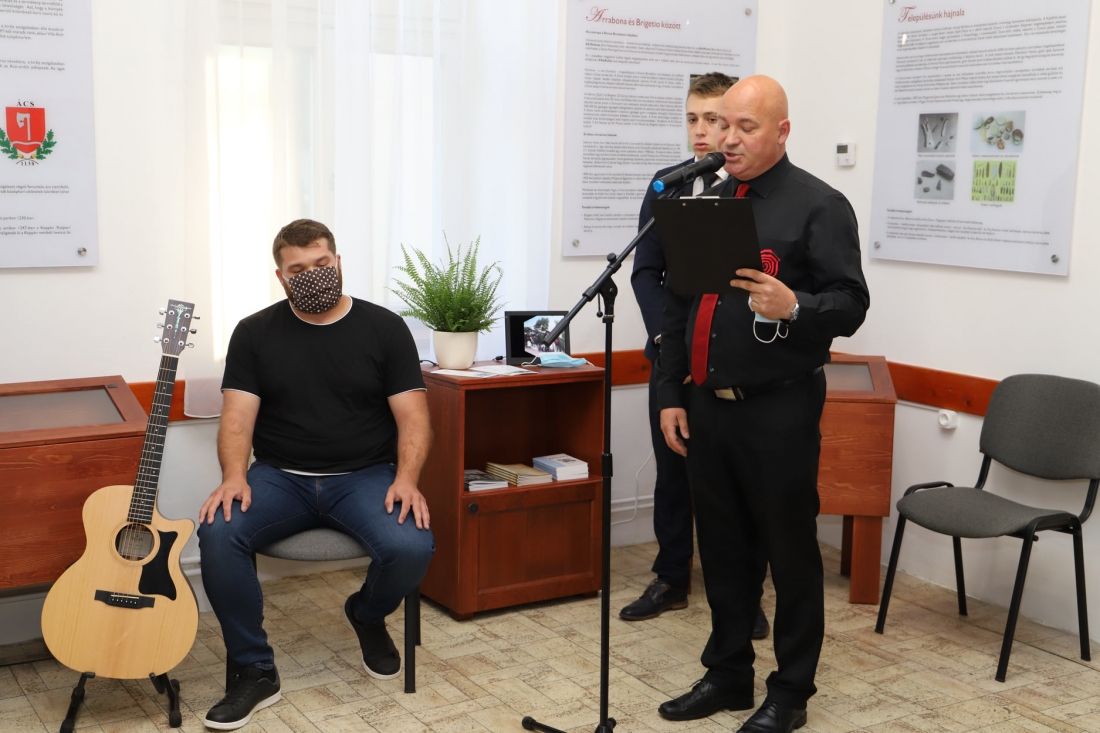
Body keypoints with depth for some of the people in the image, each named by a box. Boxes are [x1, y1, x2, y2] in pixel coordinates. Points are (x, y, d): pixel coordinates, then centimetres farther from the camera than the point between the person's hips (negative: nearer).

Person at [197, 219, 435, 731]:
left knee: (410, 547, -29)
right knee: (218, 533, -28)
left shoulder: (384, 328, 3)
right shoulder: (255, 333, 6)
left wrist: (406, 479, -20)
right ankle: (253, 672, -10)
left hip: (364, 476, -1)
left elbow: (412, 417, -2)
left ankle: (367, 615, 9)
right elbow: (237, 416, -1)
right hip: (280, 477, 1)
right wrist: (234, 477, -21)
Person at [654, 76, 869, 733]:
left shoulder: (819, 206, -6)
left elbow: (851, 303, -10)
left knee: (790, 554, 5)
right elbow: (677, 306, 14)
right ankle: (728, 675, 31)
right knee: (723, 550, 15)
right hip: (707, 407, 6)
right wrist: (670, 395, 10)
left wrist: (794, 308, -30)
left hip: (779, 412, -6)